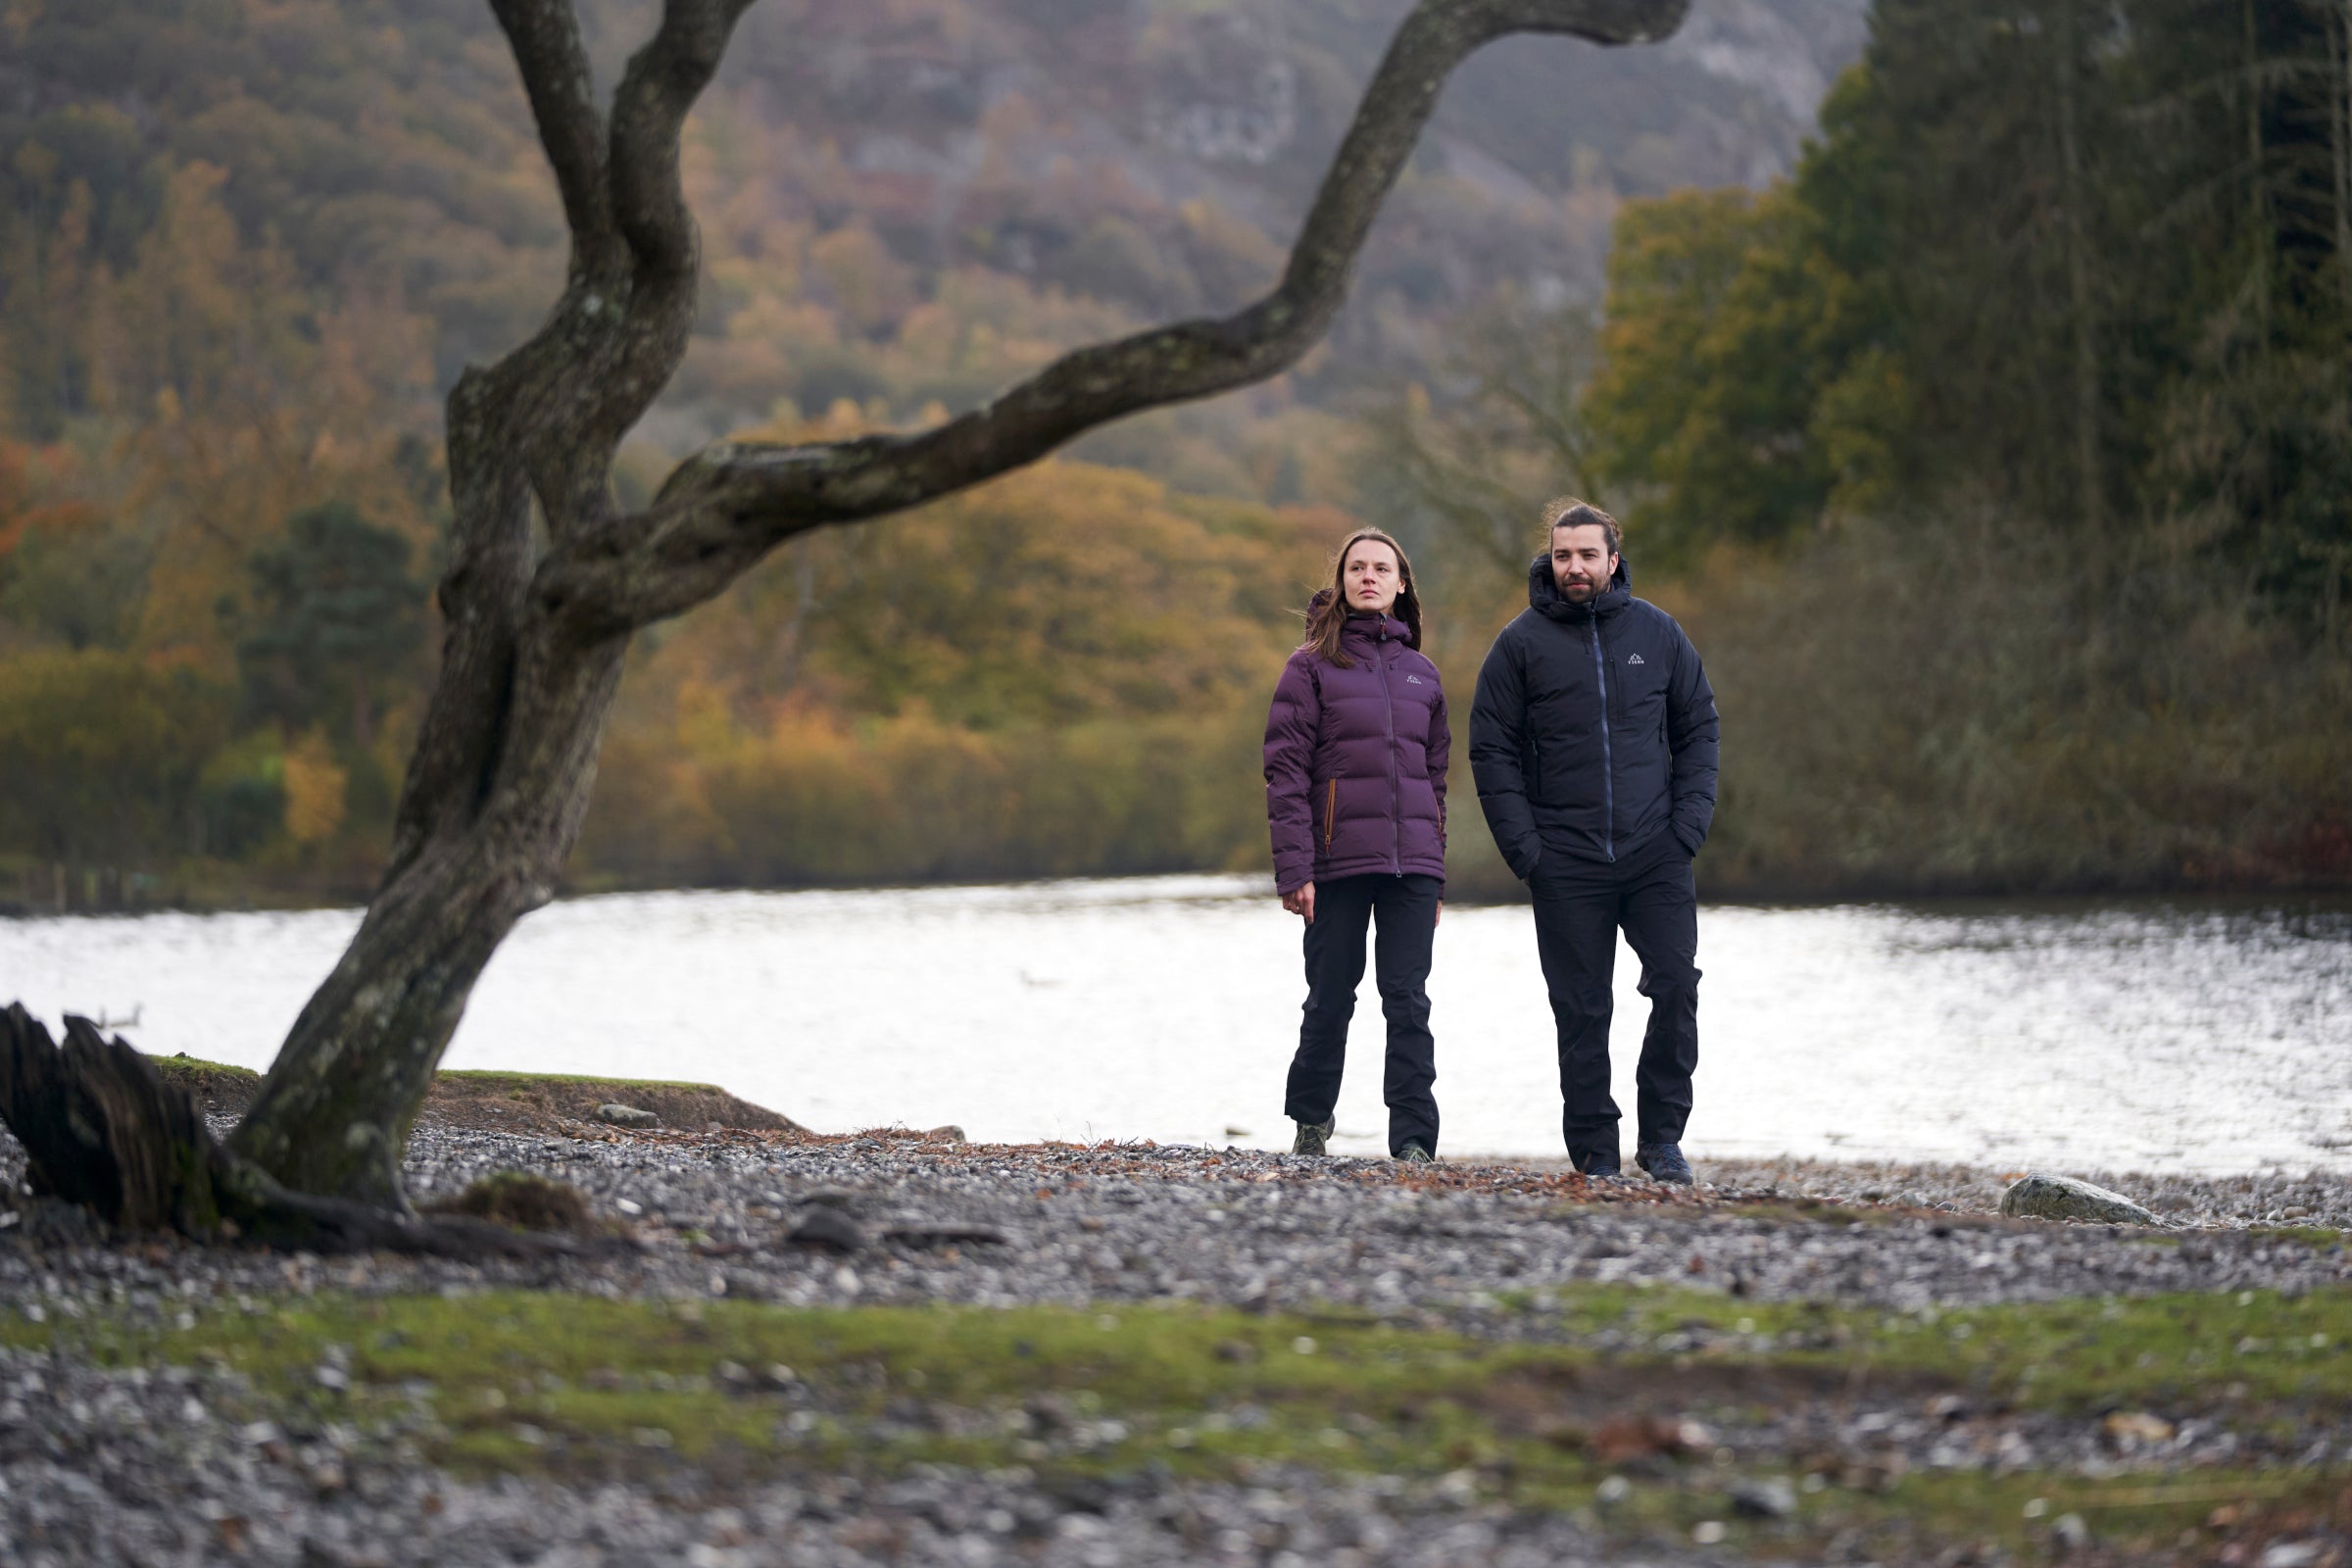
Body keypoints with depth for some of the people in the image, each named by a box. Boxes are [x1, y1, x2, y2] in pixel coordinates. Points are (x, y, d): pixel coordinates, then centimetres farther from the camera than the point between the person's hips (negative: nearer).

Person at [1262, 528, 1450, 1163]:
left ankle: (1414, 1140, -6)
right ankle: (1310, 1123, 23)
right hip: (1338, 862, -3)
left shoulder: (1422, 674, 15)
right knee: (1330, 999, 4)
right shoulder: (1312, 666, 2)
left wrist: (1437, 871, 14)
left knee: (1408, 1001, -4)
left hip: (1412, 865, 3)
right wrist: (1294, 869, -12)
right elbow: (1286, 770, -4)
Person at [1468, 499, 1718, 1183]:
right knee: (1582, 1011, 1)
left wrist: (1689, 822, 0)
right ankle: (1594, 1151, 8)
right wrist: (1523, 845, -6)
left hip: (1655, 851, 1)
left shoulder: (1656, 632, 6)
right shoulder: (1521, 643, 1)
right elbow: (1491, 749, 3)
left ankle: (1661, 1135, 3)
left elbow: (1698, 729, 12)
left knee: (1677, 985, -10)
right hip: (1565, 863, -1)